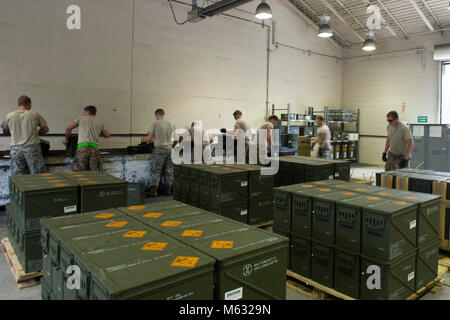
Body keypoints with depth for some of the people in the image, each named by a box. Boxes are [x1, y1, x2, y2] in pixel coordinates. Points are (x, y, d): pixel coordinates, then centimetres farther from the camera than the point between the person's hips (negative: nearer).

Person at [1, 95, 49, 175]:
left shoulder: (9, 116, 6)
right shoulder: (35, 115, -1)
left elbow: (5, 133, 18)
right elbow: (46, 129, 10)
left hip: (16, 149, 3)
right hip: (32, 147, -2)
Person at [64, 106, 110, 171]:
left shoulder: (81, 118, 17)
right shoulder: (99, 125, 23)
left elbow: (68, 129, 14)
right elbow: (108, 135, 30)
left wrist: (66, 140, 30)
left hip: (82, 147, -2)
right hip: (95, 148, 2)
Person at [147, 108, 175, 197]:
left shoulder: (154, 124, -4)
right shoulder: (170, 124, 11)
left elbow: (149, 138, -5)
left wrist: (147, 143, 16)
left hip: (159, 149, -4)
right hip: (169, 148, 4)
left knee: (156, 170, 1)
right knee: (169, 171, 10)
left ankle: (153, 190, -2)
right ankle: (167, 190, 14)